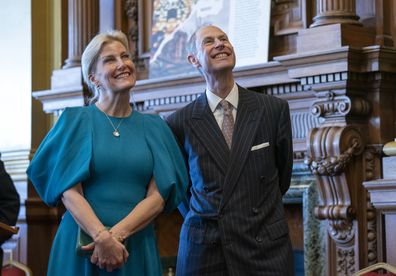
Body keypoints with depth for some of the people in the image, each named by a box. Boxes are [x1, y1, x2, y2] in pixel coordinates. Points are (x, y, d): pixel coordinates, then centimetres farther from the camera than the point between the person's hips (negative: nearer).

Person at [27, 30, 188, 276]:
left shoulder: (153, 127, 8)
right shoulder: (75, 120, 1)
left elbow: (158, 196, 0)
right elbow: (69, 191, -7)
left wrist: (117, 234, -14)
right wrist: (102, 236, -20)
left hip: (138, 249, 2)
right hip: (83, 245, -2)